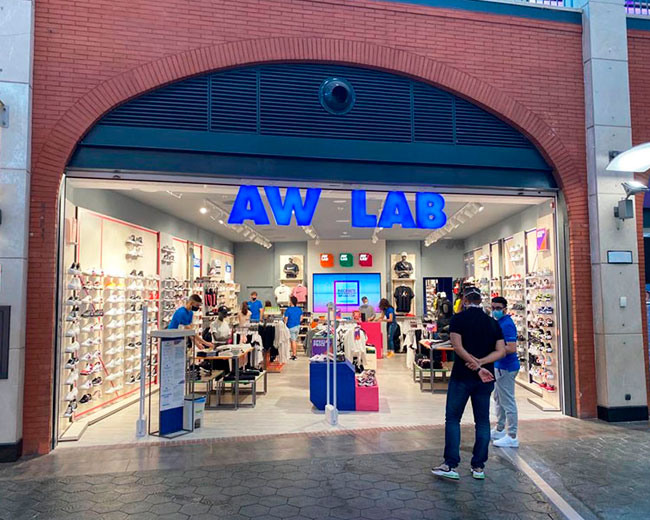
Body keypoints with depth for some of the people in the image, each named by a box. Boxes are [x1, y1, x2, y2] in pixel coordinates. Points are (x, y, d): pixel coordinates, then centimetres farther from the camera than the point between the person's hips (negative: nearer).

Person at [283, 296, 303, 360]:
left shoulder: (288, 309, -15)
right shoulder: (299, 309, 1)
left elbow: (286, 319, -12)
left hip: (291, 327, -6)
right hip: (298, 326, 6)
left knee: (293, 341, -1)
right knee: (295, 340, 17)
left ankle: (294, 355, 0)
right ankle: (295, 353, 24)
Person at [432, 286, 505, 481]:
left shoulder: (458, 319, -5)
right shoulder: (492, 322, 7)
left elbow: (457, 346, -16)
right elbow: (501, 351, -1)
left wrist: (477, 367, -14)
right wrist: (481, 362, -10)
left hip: (462, 376, -4)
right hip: (485, 379, 4)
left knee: (452, 419, 4)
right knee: (482, 421, 11)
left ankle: (451, 465, 1)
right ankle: (478, 467, 15)